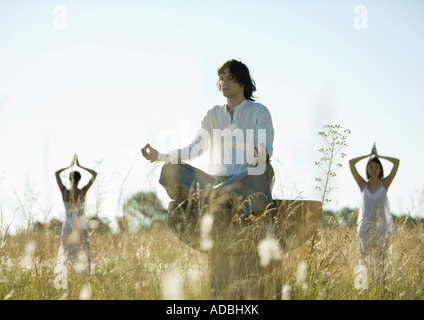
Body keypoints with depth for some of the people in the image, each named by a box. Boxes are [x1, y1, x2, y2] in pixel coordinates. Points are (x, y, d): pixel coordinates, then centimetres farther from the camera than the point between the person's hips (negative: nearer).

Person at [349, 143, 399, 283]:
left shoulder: (385, 183, 5)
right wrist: (370, 155, 8)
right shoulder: (363, 184, 6)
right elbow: (351, 163, 1)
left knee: (380, 259, -1)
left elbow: (396, 162, -1)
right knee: (363, 259, 0)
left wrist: (378, 156, 7)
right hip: (365, 225, 0)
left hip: (382, 226, 0)